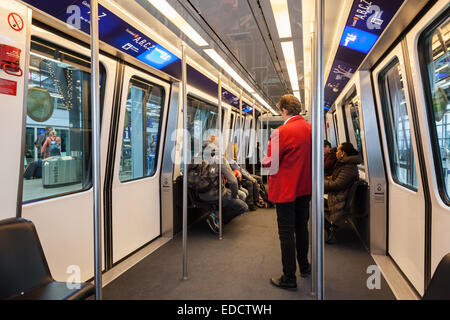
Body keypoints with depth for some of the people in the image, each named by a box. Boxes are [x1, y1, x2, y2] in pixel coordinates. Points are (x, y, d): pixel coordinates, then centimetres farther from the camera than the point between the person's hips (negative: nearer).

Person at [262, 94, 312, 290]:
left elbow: (271, 165, -18)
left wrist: (264, 159, 2)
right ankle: (304, 267, 37)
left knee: (286, 233, 2)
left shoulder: (281, 132, -20)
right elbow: (312, 157, 12)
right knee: (302, 227, 21)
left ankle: (289, 277, 12)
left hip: (286, 190, -7)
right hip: (305, 188, 7)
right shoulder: (310, 129, 3)